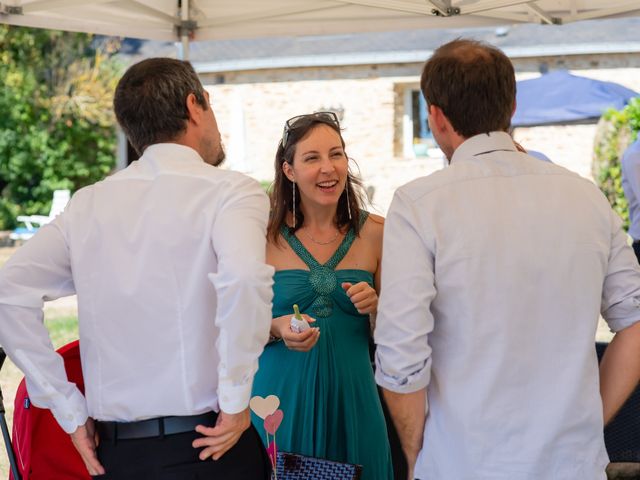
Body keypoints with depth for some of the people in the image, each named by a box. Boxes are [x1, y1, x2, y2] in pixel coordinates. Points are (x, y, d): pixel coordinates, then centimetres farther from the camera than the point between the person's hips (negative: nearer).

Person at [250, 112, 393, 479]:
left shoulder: (375, 233, 0)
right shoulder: (264, 236, -6)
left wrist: (376, 307, -12)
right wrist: (278, 328, -19)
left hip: (351, 394, 2)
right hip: (282, 394, -2)